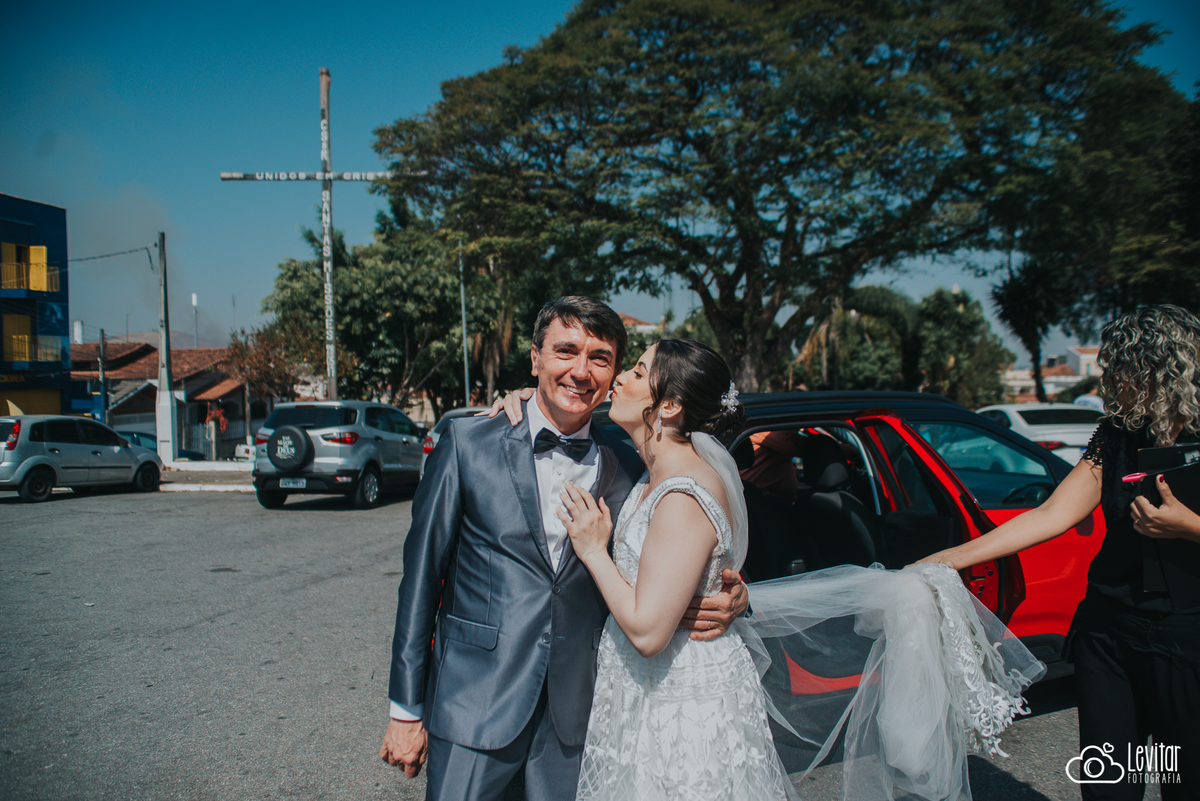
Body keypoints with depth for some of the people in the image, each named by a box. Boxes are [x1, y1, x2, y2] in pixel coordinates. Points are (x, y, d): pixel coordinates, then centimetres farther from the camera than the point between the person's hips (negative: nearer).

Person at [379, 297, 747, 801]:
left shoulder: (627, 467, 0)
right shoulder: (470, 442, -6)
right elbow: (422, 574, -3)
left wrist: (729, 599, -13)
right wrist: (405, 709, -2)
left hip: (578, 712, 2)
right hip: (475, 702, -2)